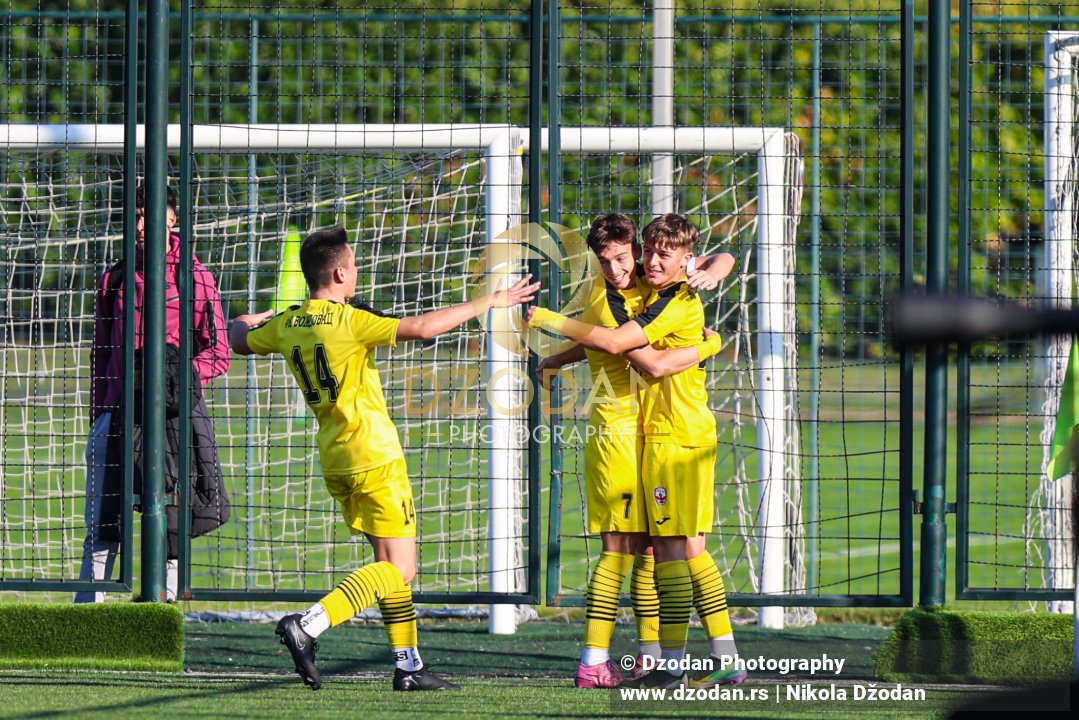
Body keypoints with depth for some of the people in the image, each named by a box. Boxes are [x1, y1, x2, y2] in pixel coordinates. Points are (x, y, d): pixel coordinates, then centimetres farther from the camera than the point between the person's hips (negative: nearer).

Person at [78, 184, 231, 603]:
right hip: (119, 411, 3)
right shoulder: (114, 280, 13)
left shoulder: (194, 278, 2)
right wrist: (96, 415, 14)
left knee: (170, 522, -1)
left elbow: (219, 352, 0)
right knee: (100, 528, 0)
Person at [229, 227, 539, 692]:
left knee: (391, 564, 15)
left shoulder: (286, 325, 7)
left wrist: (247, 321, 51)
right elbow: (422, 327, -24)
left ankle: (408, 666, 12)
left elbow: (240, 341, 26)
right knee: (399, 568, -8)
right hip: (374, 456, -8)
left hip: (335, 461, 8)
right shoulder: (349, 321, -14)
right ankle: (308, 626, -21)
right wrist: (489, 303, -17)